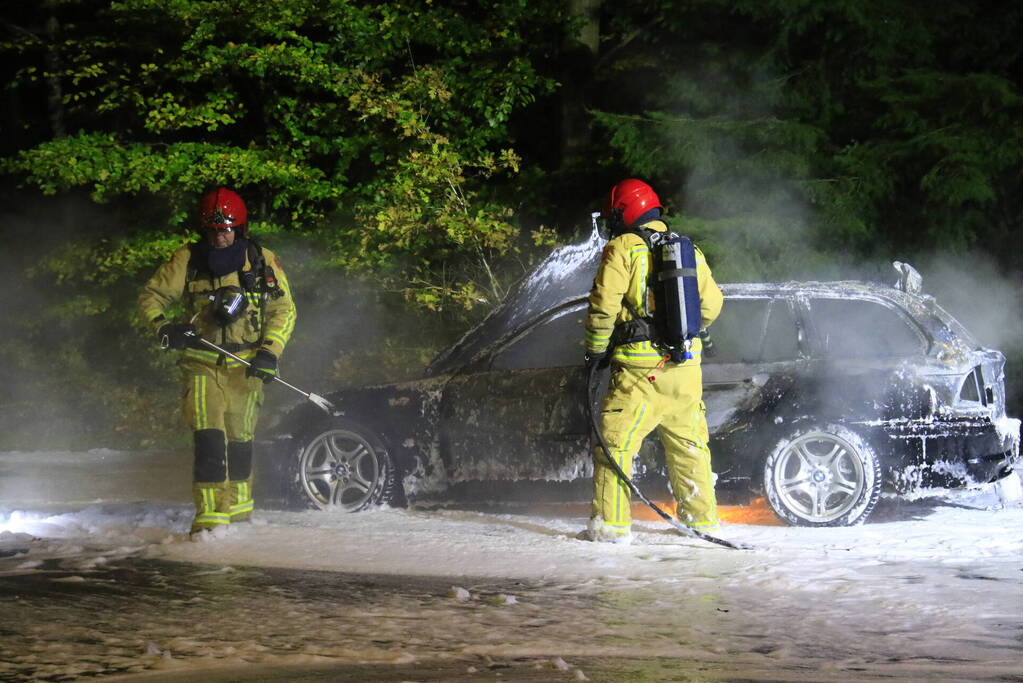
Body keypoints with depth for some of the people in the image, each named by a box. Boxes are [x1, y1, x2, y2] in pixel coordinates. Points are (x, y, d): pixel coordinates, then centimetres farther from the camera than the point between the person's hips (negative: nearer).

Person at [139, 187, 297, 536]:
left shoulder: (262, 261, 2)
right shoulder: (187, 261, 0)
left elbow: (284, 309, 6)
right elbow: (151, 295, 8)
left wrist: (269, 351, -8)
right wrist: (164, 328, -12)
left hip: (246, 366, 1)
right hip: (202, 366, -1)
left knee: (239, 442, 9)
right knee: (209, 439, -16)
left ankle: (238, 510, 28)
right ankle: (209, 518, -18)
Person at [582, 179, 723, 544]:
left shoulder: (622, 249, -4)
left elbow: (604, 304, -11)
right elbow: (712, 302, 17)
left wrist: (595, 349, 1)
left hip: (639, 368, -6)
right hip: (686, 366, 6)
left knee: (614, 443, -1)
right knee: (689, 445, 17)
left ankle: (611, 523, -5)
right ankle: (703, 518, 21)